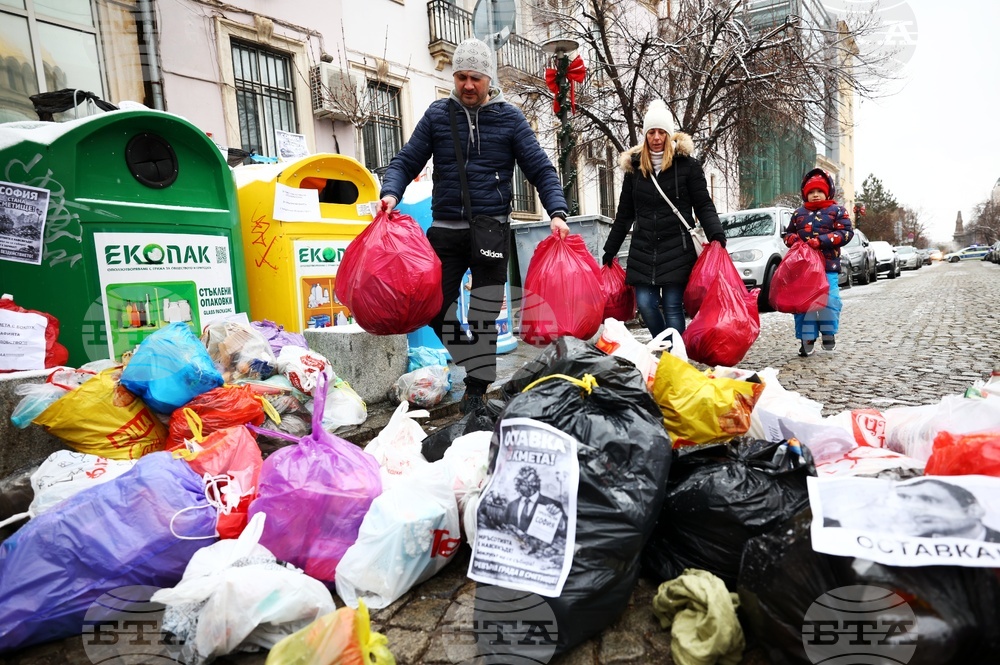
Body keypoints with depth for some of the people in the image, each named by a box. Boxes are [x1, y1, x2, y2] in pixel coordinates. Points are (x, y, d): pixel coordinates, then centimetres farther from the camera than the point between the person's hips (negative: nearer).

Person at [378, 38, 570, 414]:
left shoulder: (509, 117, 6)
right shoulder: (438, 114, 9)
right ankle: (478, 369, 18)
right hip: (446, 228, 2)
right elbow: (407, 161, 7)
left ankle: (477, 389, 16)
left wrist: (557, 212, -13)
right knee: (436, 308, -1)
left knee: (483, 315, 2)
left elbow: (540, 169, 2)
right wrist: (391, 192, -14)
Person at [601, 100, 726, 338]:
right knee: (645, 303, -3)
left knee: (672, 307, -4)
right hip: (643, 250, 3)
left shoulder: (686, 164, 2)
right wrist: (609, 251, 17)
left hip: (677, 249, -3)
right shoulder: (634, 168, 11)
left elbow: (703, 206, 1)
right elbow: (624, 215, 16)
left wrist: (717, 235, -16)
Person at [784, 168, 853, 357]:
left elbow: (846, 233, -3)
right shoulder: (799, 213, 16)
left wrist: (821, 240, -15)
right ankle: (807, 339, 6)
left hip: (828, 266, -3)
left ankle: (829, 334, 13)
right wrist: (791, 238, -2)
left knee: (829, 301, -10)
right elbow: (788, 233, 23)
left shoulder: (837, 211, 6)